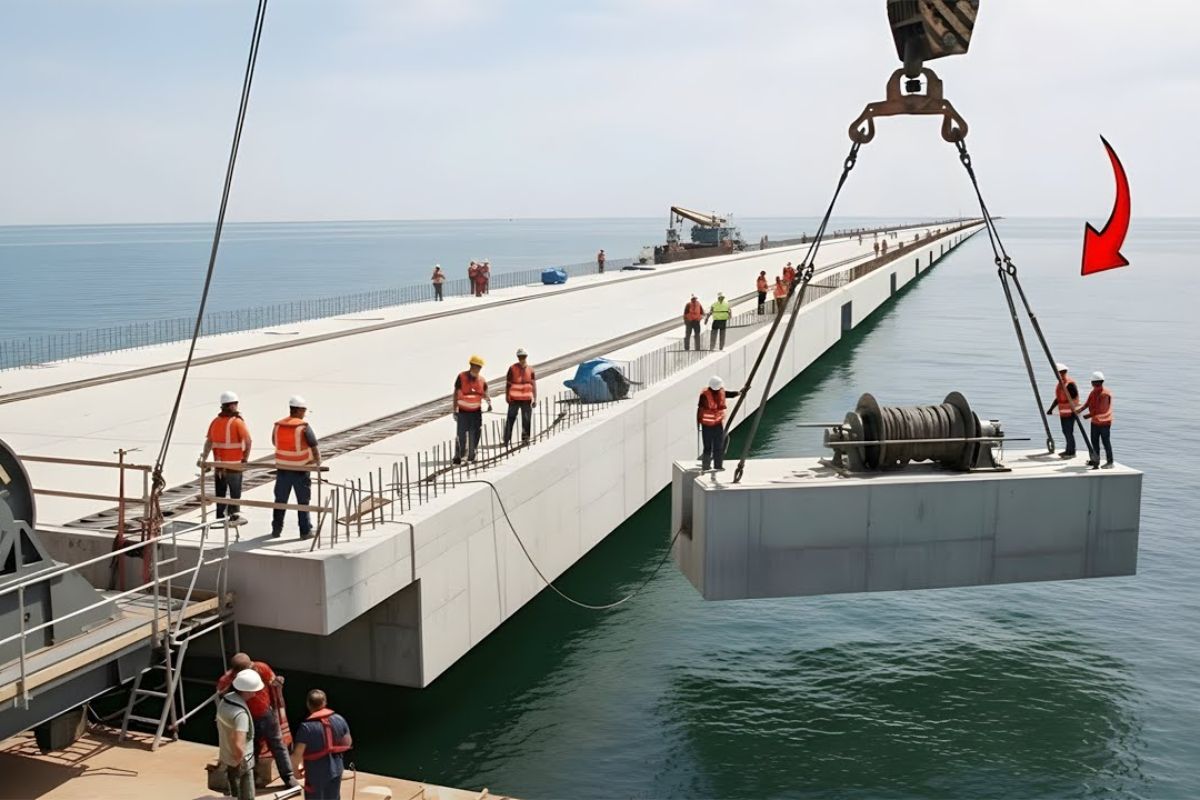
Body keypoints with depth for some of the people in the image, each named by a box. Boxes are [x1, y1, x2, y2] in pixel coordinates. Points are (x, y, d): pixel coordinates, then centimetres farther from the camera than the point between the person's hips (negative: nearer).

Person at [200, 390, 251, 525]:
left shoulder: (215, 421, 3)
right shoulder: (237, 422, -13)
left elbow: (209, 441, -3)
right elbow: (248, 441, -17)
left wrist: (204, 458, -5)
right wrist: (246, 458, -6)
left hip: (219, 463, 5)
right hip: (234, 463, -5)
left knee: (220, 491, 14)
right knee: (235, 491, 6)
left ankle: (220, 516, 18)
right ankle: (234, 516, 10)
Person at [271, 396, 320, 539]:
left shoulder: (278, 426, 0)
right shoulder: (304, 427, -15)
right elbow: (314, 447, -10)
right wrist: (318, 462, 9)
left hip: (283, 469, 4)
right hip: (301, 471, -4)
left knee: (280, 500, 15)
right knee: (303, 502, 7)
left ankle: (276, 529, 20)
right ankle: (305, 531, 10)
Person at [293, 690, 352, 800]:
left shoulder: (307, 726, -21)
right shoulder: (339, 719, -5)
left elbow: (298, 753, -20)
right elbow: (348, 743, 6)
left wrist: (299, 766, 0)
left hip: (316, 772, -5)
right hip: (335, 768, 5)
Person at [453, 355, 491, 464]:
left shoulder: (482, 380, 1)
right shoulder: (461, 377, -9)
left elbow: (484, 394, 10)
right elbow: (456, 394, -5)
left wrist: (489, 402, -13)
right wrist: (455, 410, -7)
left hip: (476, 411, 3)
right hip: (463, 411, -3)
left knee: (474, 436, 4)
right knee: (461, 436, -4)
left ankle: (471, 457, 16)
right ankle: (458, 457, 7)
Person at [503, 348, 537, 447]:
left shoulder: (530, 370, 7)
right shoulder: (512, 368, -1)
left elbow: (534, 385, 9)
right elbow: (508, 383, 2)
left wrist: (535, 399, 5)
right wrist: (507, 396, -2)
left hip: (527, 399, 2)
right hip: (514, 399, -2)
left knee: (527, 420, 3)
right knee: (510, 419, -2)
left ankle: (525, 439, 14)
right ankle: (506, 440, 1)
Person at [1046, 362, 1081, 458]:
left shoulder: (1070, 383, -17)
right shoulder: (1060, 383, 11)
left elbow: (1075, 398, -20)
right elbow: (1058, 398, 19)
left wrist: (1074, 411, -24)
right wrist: (1051, 409, 18)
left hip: (1070, 412, -9)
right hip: (1063, 412, 9)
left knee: (1069, 432, -5)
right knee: (1065, 432, 16)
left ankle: (1072, 452, 3)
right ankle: (1068, 450, 27)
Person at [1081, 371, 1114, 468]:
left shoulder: (1106, 394, -19)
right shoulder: (1094, 392, 8)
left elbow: (1100, 409, -21)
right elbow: (1088, 403, 6)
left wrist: (1089, 415, -19)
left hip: (1104, 422, -8)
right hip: (1095, 421, 8)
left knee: (1106, 442, -4)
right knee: (1094, 441, 15)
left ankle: (1110, 462, 1)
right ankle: (1095, 460, 26)